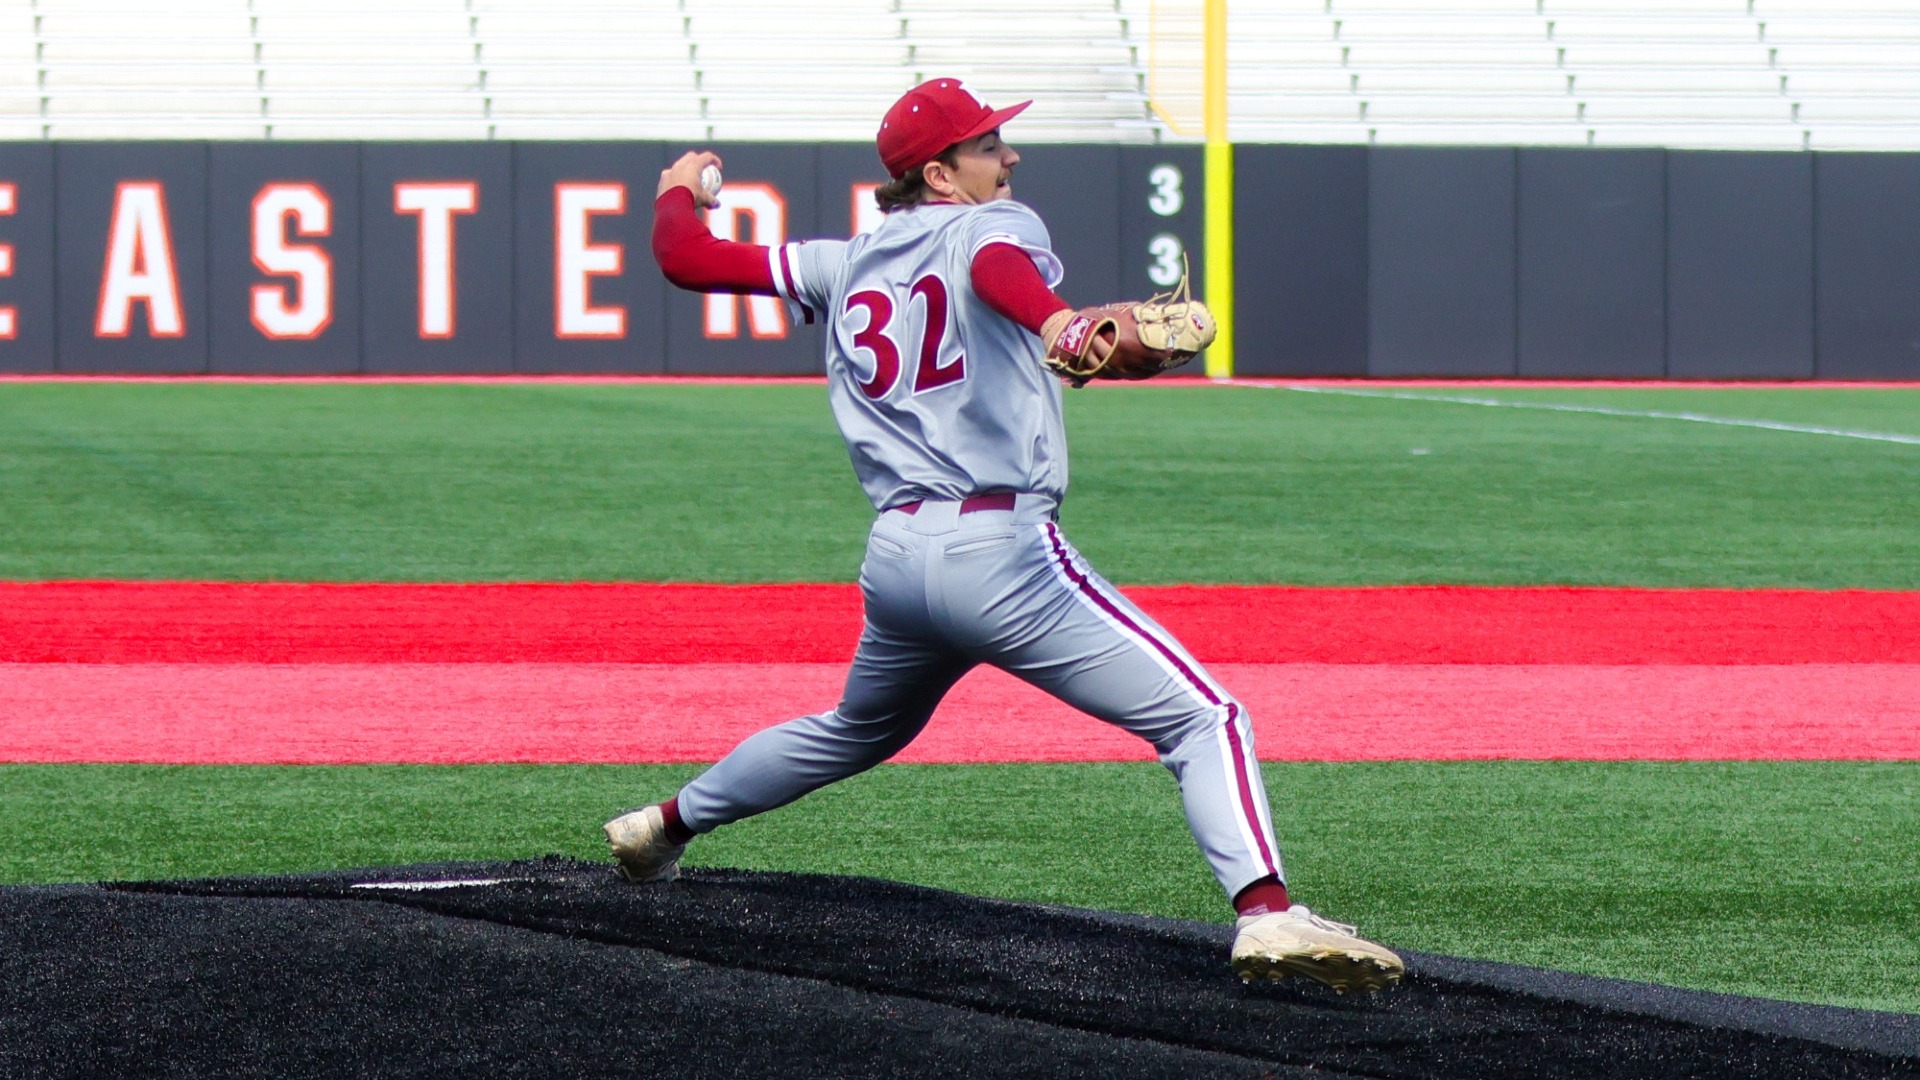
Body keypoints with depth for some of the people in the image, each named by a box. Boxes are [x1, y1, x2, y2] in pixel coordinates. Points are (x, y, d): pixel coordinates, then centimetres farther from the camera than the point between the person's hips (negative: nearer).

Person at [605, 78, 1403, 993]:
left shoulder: (844, 266, 18)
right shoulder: (991, 227, 1)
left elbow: (686, 259, 23)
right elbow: (997, 265, -25)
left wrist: (680, 193, 45)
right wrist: (1057, 324, -46)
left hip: (892, 560, 8)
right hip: (999, 551, -8)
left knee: (861, 731, 37)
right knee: (1203, 717, -13)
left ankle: (664, 828, 48)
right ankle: (1266, 913, -35)